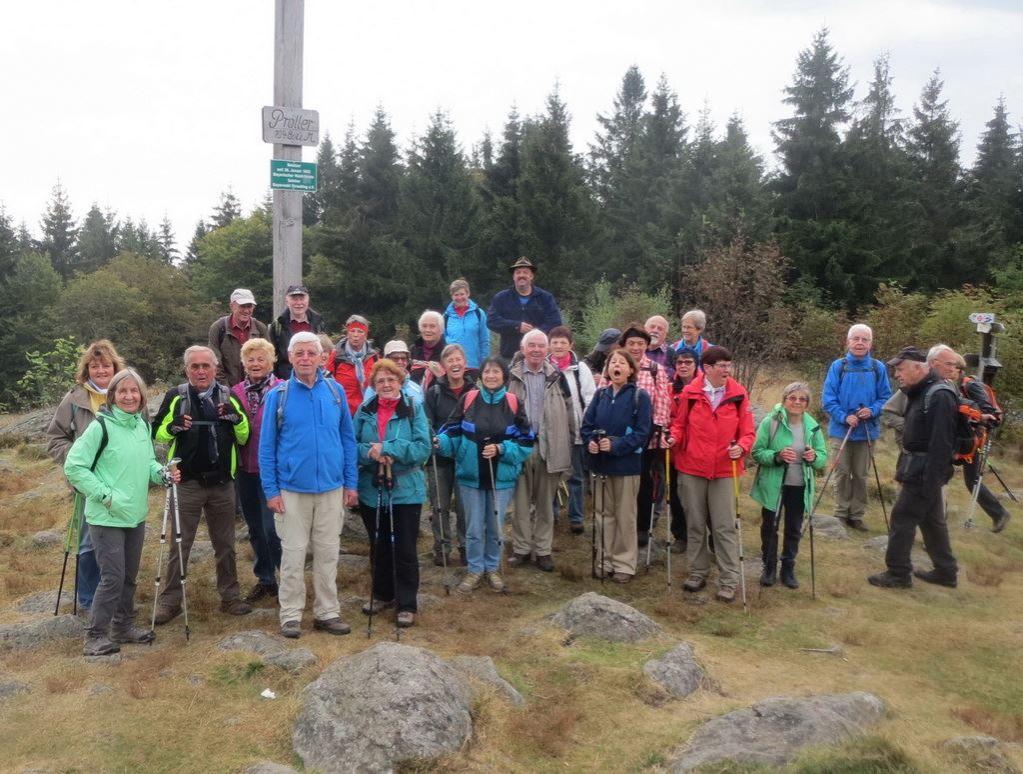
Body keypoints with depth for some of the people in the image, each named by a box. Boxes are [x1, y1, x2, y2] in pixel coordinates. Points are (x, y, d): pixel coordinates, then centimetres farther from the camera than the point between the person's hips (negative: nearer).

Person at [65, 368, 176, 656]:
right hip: (107, 517, -7)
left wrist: (163, 473, -4)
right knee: (113, 577, -6)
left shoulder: (142, 425, 6)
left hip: (136, 514, 7)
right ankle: (95, 636, 8)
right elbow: (73, 467, -13)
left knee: (129, 576, 16)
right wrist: (105, 495, -17)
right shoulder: (100, 427, -14)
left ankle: (123, 626, 31)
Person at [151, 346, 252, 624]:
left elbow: (244, 438, 7)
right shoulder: (175, 397, -1)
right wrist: (173, 427, -17)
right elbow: (157, 433, 5)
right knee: (180, 544, 5)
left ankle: (230, 596, 23)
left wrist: (237, 418, -13)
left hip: (222, 483, 2)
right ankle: (170, 600, 16)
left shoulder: (228, 396, 5)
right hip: (187, 483, -2)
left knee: (225, 544, 12)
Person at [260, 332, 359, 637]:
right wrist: (271, 490, -6)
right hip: (292, 490, -2)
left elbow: (348, 438, 6)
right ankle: (291, 615, 19)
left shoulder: (335, 391, 2)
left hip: (332, 488, 2)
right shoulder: (278, 396, -3)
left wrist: (351, 483, 3)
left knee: (328, 554, 10)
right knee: (293, 554, 6)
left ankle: (327, 613, 22)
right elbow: (266, 446, -1)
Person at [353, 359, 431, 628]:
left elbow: (423, 448, -13)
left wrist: (387, 448, -21)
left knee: (404, 550, 3)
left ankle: (406, 605, 16)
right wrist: (370, 453, -20)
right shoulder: (364, 411, 3)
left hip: (405, 491, -3)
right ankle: (382, 595, 36)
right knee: (378, 547, 17)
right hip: (371, 491, 3)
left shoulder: (414, 410, -5)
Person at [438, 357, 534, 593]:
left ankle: (493, 568, 30)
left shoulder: (513, 403, -4)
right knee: (474, 527, 8)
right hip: (471, 475, 0)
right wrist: (440, 441, -21)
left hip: (502, 477, 0)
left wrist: (501, 449, -17)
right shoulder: (468, 399, -3)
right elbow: (453, 431, -1)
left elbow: (526, 441, -3)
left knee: (496, 526, 12)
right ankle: (475, 569, 25)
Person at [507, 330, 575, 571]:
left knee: (545, 502, 10)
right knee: (521, 501, 7)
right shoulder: (512, 376, 1)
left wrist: (569, 442, 4)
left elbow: (569, 411, 8)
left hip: (550, 448, 1)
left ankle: (543, 550, 20)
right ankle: (521, 548, 19)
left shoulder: (557, 377, 5)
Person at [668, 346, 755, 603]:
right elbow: (680, 423, 7)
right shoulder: (690, 393, -5)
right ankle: (698, 573, 27)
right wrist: (674, 438, -12)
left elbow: (747, 431, 0)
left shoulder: (739, 394, -3)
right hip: (691, 468, 1)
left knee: (725, 526, 0)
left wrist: (742, 447, -19)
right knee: (695, 524, 12)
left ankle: (729, 581, 10)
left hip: (724, 470, -1)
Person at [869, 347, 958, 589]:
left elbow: (941, 444, -24)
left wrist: (931, 481, -24)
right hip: (917, 468, 10)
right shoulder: (920, 392, 10)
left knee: (902, 517, -3)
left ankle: (898, 574, 8)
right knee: (932, 520, 17)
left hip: (924, 472, -10)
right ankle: (946, 571, 29)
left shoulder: (940, 396, -20)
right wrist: (904, 467, 18)